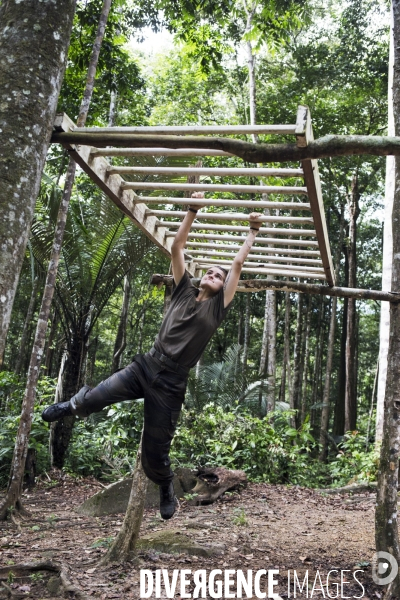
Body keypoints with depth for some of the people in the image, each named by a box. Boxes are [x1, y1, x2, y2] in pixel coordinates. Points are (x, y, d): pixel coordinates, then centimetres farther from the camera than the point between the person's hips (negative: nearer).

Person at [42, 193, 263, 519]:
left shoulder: (218, 306, 5)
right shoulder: (184, 291, 12)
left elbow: (238, 263, 3)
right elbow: (177, 247, 11)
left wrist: (253, 230, 9)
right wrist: (193, 211, 10)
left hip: (171, 383, -2)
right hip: (146, 366, 2)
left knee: (155, 449, 4)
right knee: (92, 399, -17)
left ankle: (167, 490, 38)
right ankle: (75, 404, 24)